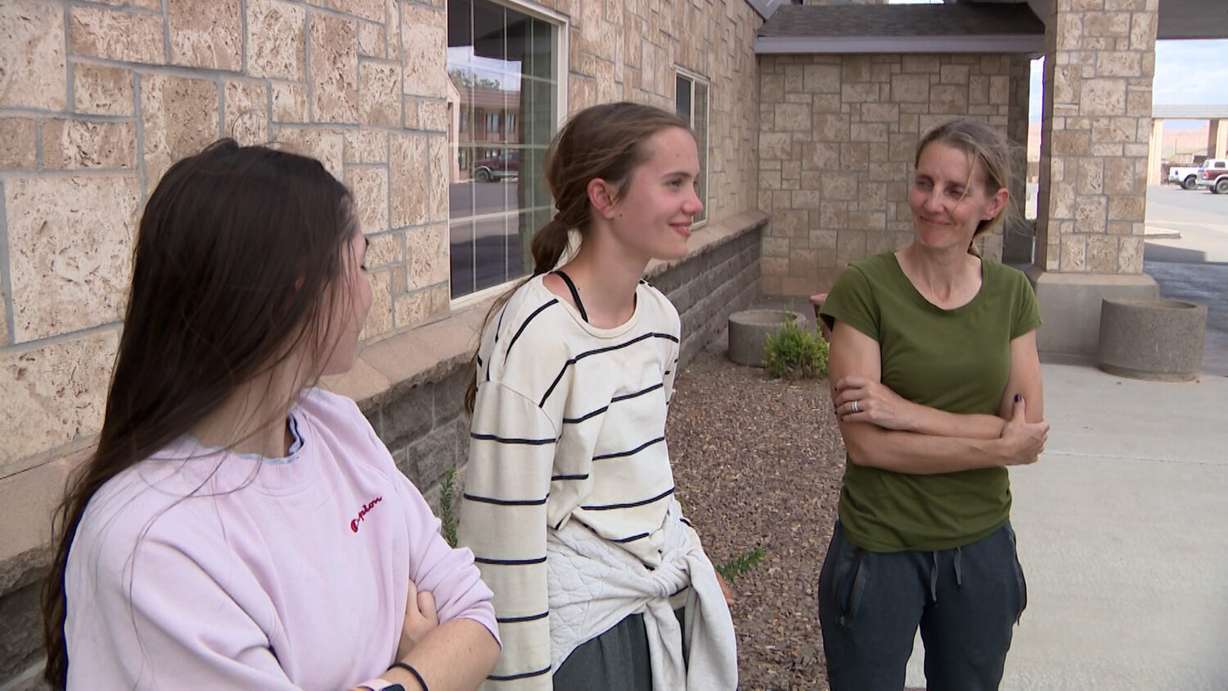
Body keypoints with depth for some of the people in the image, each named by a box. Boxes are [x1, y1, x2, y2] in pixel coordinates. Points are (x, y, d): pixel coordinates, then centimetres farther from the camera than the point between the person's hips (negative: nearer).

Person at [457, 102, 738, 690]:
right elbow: (505, 529, -21)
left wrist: (692, 565, 16)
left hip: (671, 602, 7)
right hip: (581, 625, -7)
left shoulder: (660, 315, 1)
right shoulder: (533, 332, -22)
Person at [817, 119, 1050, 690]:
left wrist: (905, 411, -20)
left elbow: (1029, 431, -8)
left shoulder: (1011, 294, -1)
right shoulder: (864, 288, -13)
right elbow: (864, 443, -18)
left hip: (981, 544, 4)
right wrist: (999, 447, -14)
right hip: (880, 548, -3)